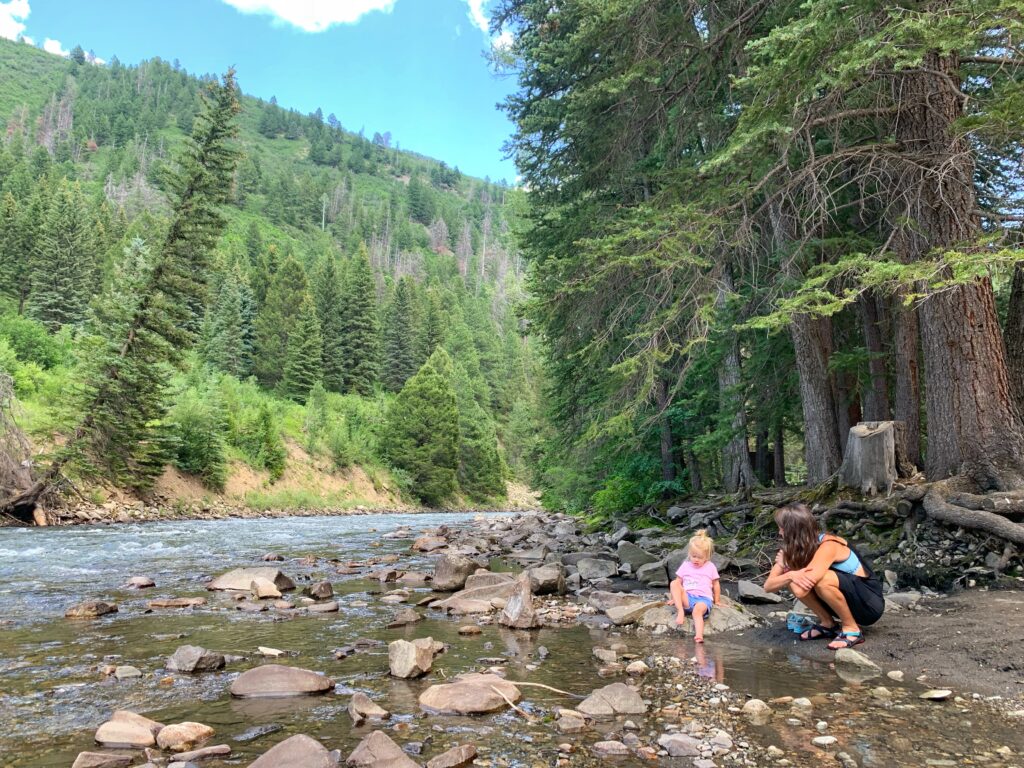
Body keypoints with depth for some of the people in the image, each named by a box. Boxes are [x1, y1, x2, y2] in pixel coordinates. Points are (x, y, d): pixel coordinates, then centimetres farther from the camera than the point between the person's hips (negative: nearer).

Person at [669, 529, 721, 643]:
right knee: (673, 583, -26)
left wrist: (717, 601, 18)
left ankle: (699, 635, -58)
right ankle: (681, 611, -35)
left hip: (703, 598, -2)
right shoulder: (685, 565, 19)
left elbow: (716, 585, 21)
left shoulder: (710, 567, 17)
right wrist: (675, 598, 13)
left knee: (698, 610, -38)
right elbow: (678, 582, 18)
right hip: (686, 598, 2)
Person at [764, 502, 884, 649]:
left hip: (869, 604, -7)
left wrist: (787, 565, -19)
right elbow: (768, 585, -13)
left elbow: (802, 589, -38)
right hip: (845, 600, 7)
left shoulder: (828, 545, -28)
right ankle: (827, 624, 2)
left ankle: (852, 629, -12)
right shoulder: (795, 549, -6)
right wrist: (790, 575, -33)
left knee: (821, 579, -34)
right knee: (795, 581, -15)